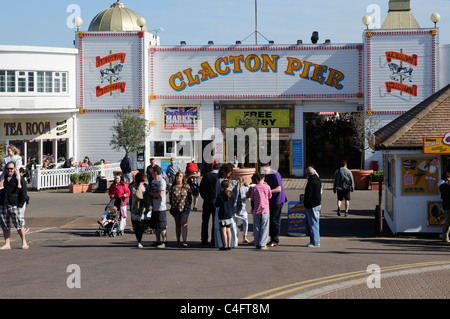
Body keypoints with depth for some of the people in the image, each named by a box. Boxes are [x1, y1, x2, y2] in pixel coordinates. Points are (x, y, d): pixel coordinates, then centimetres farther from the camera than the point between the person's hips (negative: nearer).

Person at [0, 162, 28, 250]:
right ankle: (7, 244, 8)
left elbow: (23, 194, -4)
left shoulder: (19, 179, -3)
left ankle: (24, 243, 6)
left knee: (19, 224, -5)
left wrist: (20, 205, -11)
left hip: (14, 205, -6)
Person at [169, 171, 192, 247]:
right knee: (178, 224, 10)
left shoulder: (187, 187, 2)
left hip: (185, 208, -2)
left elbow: (190, 197, 6)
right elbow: (170, 198, 10)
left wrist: (188, 205, -1)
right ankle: (178, 241, 17)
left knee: (184, 224, -10)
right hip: (175, 208, 2)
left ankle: (185, 241, -13)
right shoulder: (173, 187, 5)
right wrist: (172, 205, 3)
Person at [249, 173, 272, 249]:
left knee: (256, 227, 12)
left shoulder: (254, 188, -4)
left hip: (256, 210, 1)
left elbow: (252, 199, 4)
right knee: (264, 228, 5)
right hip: (265, 209, -1)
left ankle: (257, 244, 12)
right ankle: (262, 244, 0)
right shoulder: (267, 187, -5)